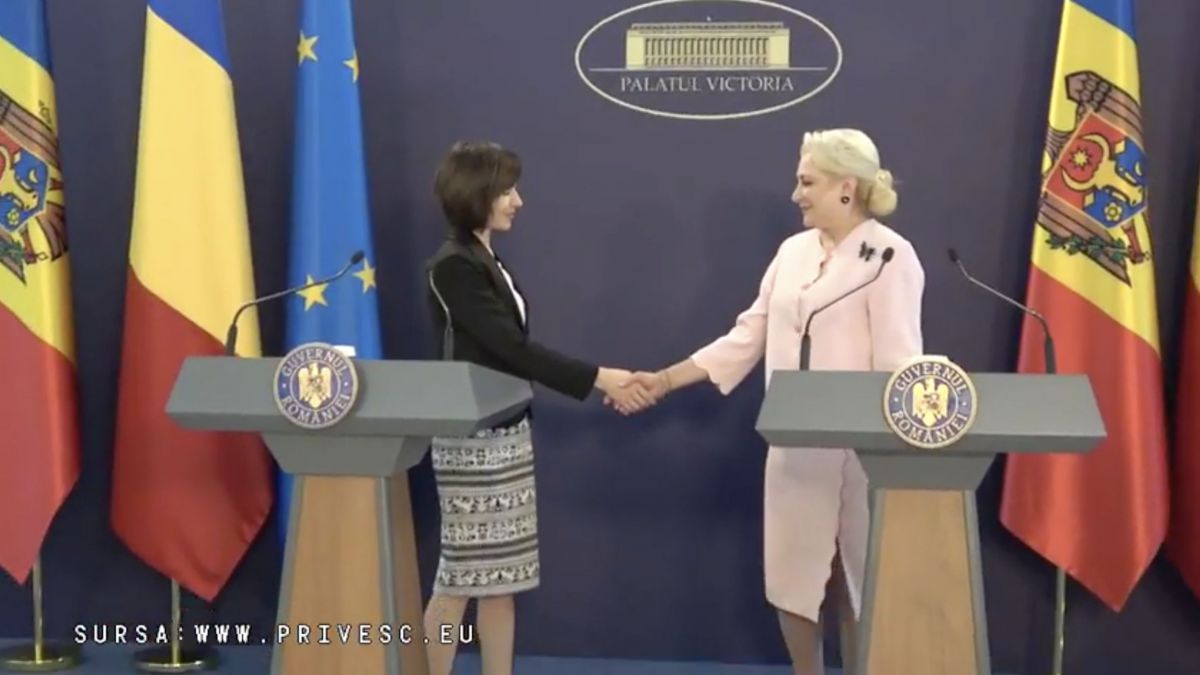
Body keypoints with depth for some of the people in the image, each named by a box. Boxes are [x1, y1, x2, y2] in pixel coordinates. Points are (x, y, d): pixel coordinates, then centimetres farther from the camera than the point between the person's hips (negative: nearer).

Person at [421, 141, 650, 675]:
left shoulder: (490, 262, 12)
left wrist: (604, 384, 7)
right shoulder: (452, 267, -15)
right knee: (461, 577, 0)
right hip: (472, 444, -8)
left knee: (501, 578, 10)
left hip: (508, 436, 8)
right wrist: (598, 378, -20)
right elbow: (512, 349, -20)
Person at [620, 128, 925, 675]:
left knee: (858, 583, 8)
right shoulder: (793, 250, 10)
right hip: (795, 445, 6)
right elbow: (747, 338, 10)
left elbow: (897, 365, -14)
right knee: (791, 574, 12)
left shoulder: (890, 256, -10)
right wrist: (667, 379, 4)